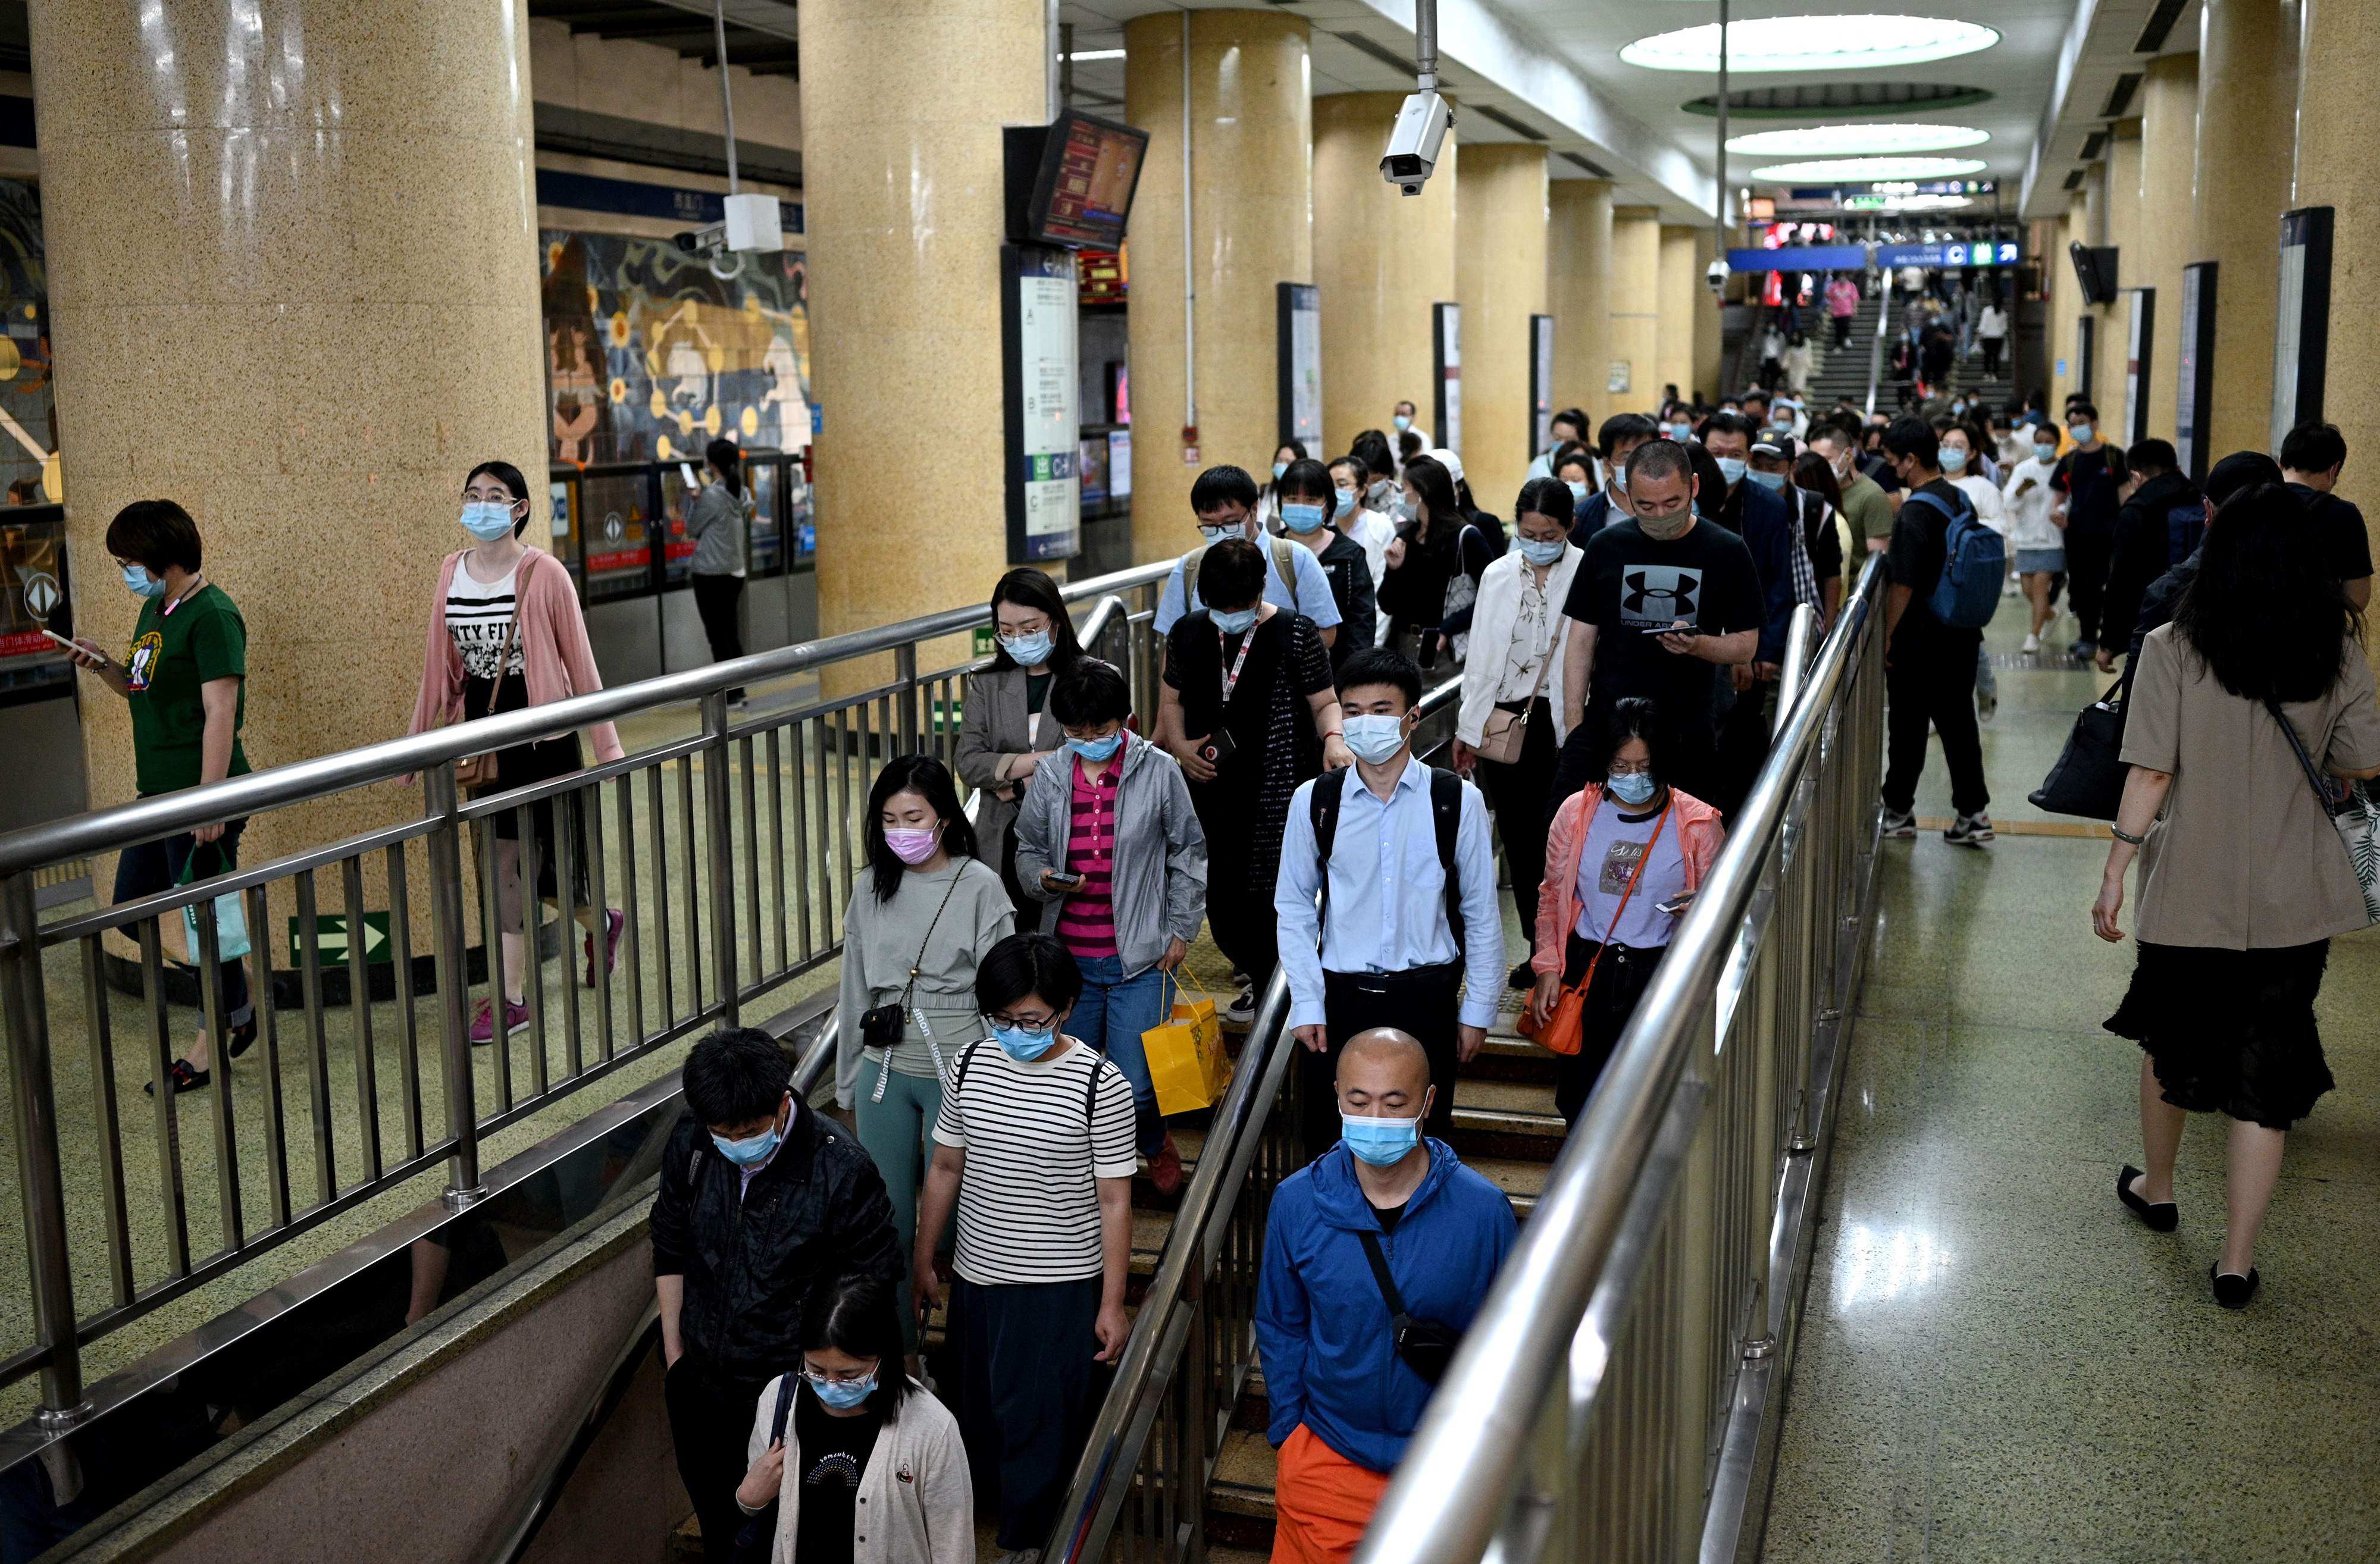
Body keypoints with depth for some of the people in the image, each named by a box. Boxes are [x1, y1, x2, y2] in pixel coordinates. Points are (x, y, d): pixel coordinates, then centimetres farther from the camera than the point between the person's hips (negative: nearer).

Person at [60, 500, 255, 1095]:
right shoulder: (154, 611, 13)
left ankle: (211, 1045, 13)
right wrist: (105, 667, 4)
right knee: (134, 904, 13)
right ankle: (237, 999, 26)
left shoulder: (211, 616, -16)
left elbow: (221, 712, -21)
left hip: (201, 796, -10)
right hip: (157, 790, 10)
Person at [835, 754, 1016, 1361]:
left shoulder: (979, 886, -8)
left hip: (956, 1073, -4)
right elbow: (854, 992, 12)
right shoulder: (873, 889, 5)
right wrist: (849, 1084, 15)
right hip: (884, 1074, 4)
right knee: (887, 1216, 10)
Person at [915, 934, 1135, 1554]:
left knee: (1039, 1420, 4)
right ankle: (985, 1507, 44)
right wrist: (923, 1259, 13)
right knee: (980, 1410, 19)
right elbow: (946, 1168, 8)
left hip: (1062, 1285, -4)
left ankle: (1027, 1543, 25)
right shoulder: (973, 1066, -3)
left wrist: (1112, 1303, -9)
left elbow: (1114, 1200, -10)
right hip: (978, 1276, 4)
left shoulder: (1100, 1084, -15)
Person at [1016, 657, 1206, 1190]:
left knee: (1134, 1086, -6)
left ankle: (1157, 1147, 26)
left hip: (1139, 960, -3)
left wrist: (1182, 930, 2)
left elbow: (1189, 853, 4)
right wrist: (1044, 878, -10)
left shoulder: (1158, 771, -4)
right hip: (1070, 959, 3)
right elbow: (1028, 849, 13)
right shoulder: (1049, 776, 3)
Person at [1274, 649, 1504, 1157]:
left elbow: (1482, 913, 3)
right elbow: (1294, 910, 5)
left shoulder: (1457, 801, -3)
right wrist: (1306, 1004, -1)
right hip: (1340, 998, 1)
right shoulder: (1314, 802, 0)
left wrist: (1477, 1010, 3)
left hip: (1427, 998, -1)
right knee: (1331, 1146, 6)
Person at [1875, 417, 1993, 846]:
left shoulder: (1915, 512, -19)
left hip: (1919, 642, -7)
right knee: (1959, 725, 11)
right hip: (1962, 635, 7)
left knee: (1907, 729, 6)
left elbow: (1903, 585, -19)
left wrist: (1887, 636, -10)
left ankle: (1898, 811, 18)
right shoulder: (1961, 501, 6)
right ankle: (1973, 814, 11)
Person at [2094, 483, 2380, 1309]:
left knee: (2172, 1040, 21)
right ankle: (2237, 1258, 7)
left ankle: (2156, 1188, 40)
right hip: (2294, 900, 1)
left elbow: (2151, 776, -13)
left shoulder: (2173, 650, -11)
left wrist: (2114, 875, -5)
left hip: (2190, 894, -1)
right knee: (2266, 1070, 6)